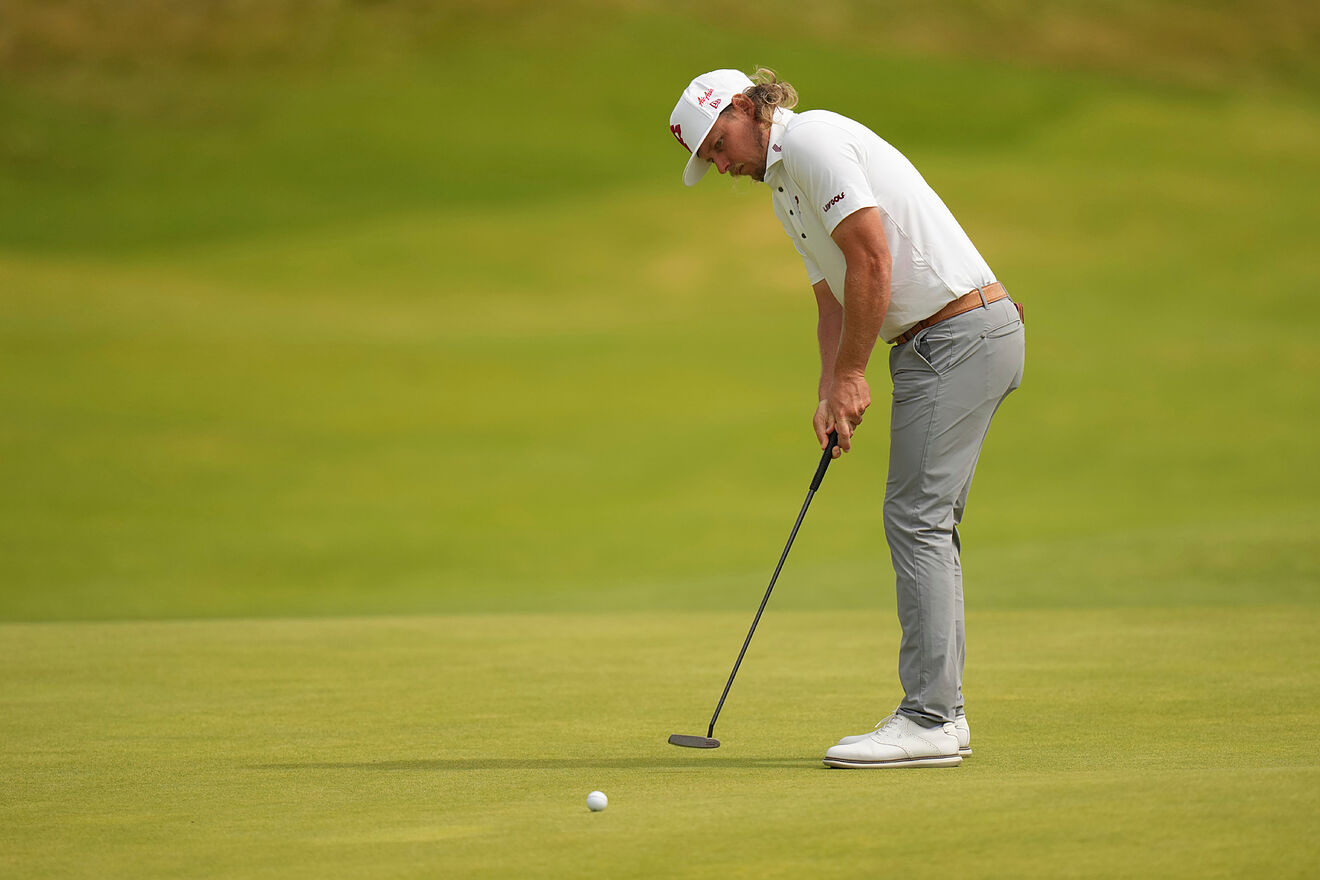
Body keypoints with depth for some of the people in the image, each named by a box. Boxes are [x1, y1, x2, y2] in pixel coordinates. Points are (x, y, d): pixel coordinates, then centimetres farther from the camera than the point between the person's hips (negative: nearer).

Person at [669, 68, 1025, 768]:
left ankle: (927, 719, -13)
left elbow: (871, 260, -19)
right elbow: (832, 298, 19)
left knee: (917, 519, -12)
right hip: (937, 341, 11)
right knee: (926, 524, 11)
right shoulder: (786, 186, 21)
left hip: (960, 334, -11)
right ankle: (941, 711, 14)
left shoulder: (814, 140, -12)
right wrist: (830, 392, 3)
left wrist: (851, 373, -11)